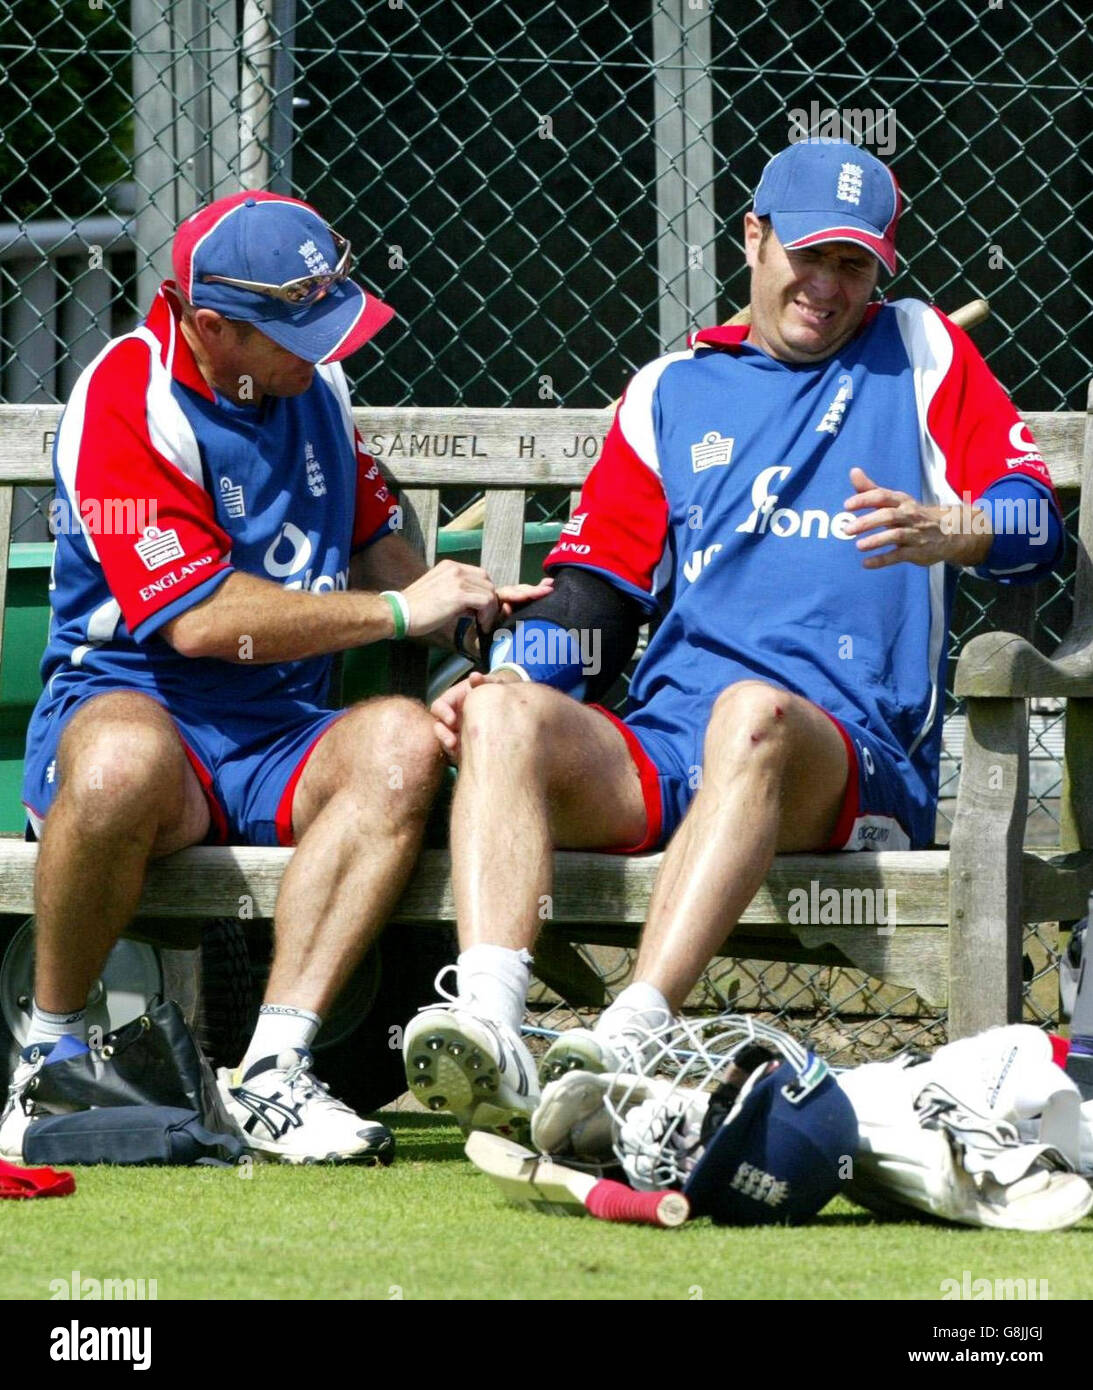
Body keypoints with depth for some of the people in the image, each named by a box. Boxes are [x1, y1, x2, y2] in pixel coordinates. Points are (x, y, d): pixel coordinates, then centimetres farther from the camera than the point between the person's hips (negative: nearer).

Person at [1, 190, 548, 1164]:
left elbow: (372, 539, 27)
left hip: (279, 738, 6)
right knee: (122, 764, -42)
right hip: (129, 707, -6)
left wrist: (460, 610, 4)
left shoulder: (313, 380, 12)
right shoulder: (126, 400, -12)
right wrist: (398, 611, -13)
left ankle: (272, 1071, -33)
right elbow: (200, 618, -19)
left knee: (402, 740, -28)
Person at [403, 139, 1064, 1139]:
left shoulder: (920, 353, 18)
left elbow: (1037, 524, 5)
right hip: (659, 752, 3)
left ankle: (629, 1038, -52)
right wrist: (503, 680, 0)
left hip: (859, 767, -3)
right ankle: (487, 1025, -46)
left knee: (754, 713, -38)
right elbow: (591, 598, 20)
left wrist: (943, 529, -18)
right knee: (505, 716, -26)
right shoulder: (673, 391, 26)